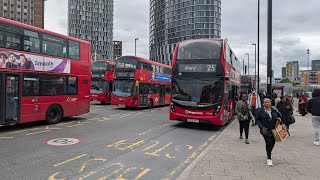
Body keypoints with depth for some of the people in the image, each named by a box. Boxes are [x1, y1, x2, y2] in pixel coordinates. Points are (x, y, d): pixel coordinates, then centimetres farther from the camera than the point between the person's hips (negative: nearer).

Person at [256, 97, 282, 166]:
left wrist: (279, 119, -6)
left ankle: (269, 153, 44)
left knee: (273, 142, 14)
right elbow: (257, 120, -2)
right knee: (269, 142, -14)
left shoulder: (274, 110, 2)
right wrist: (261, 127, -14)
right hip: (265, 130, -4)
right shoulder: (260, 111, -6)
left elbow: (279, 116, 17)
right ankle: (269, 159, -4)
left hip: (274, 129, 4)